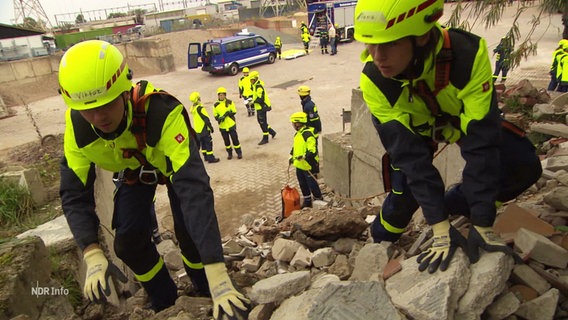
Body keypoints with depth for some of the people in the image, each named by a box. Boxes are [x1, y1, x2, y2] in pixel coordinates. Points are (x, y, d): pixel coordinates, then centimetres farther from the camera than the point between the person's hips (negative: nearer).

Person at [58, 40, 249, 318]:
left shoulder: (162, 112, -45)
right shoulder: (77, 125, -30)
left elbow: (194, 188, -53)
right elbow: (74, 194, -23)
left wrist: (217, 276, -58)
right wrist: (93, 255, -40)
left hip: (172, 162, -3)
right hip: (131, 170, 3)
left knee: (188, 231, -16)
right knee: (129, 242, -7)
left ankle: (205, 296, 16)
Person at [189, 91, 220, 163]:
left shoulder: (192, 108, 5)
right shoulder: (200, 108, -22)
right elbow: (206, 119, -20)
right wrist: (211, 127, -12)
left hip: (197, 130, 9)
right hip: (204, 129, -9)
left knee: (203, 143, 18)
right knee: (209, 143, -1)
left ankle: (206, 157, 27)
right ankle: (211, 158, 1)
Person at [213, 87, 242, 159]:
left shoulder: (230, 102, -4)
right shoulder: (216, 105, 1)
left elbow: (234, 111, -5)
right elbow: (215, 115, 2)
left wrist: (227, 113, -21)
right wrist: (219, 118, -19)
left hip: (231, 125, -2)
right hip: (222, 126, 2)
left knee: (235, 139, 1)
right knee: (226, 141, 12)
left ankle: (239, 153, 16)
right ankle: (229, 153, 29)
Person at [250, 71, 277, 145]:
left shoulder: (259, 87, -22)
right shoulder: (255, 85, 10)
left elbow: (261, 99, -26)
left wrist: (253, 101, -21)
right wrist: (253, 99, 7)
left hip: (262, 107, -10)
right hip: (259, 107, 10)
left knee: (263, 122, -1)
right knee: (260, 121, 18)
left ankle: (265, 139, 10)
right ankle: (272, 132, 30)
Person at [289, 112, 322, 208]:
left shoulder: (308, 135, -22)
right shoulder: (297, 134, 9)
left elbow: (312, 151, -28)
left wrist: (304, 157, -40)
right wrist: (292, 157, 16)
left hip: (308, 165, -9)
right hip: (299, 165, 9)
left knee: (312, 184, 3)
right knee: (303, 184, 18)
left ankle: (319, 201, 21)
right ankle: (307, 201, 34)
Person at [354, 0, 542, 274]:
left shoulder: (468, 54, -40)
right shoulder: (374, 80, -37)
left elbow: (481, 144, -38)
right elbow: (410, 155, -35)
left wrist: (481, 225, -37)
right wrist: (440, 228, -37)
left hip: (463, 118, 1)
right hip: (412, 127, -1)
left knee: (524, 167, -11)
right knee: (404, 195, -13)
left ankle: (453, 205, 10)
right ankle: (378, 244, 19)